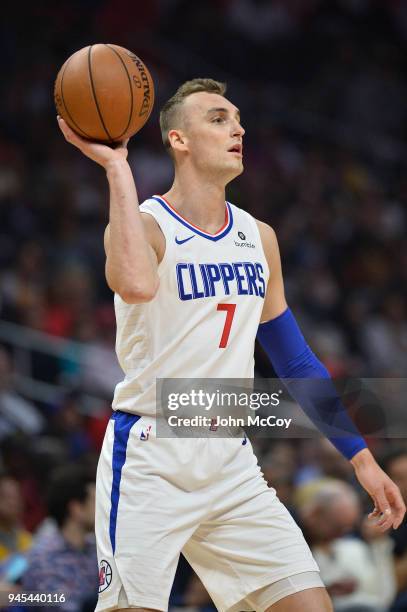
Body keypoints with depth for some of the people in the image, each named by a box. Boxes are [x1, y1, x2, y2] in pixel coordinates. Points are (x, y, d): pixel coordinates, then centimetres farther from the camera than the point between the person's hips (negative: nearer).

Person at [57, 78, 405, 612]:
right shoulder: (145, 224, -8)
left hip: (231, 461, 6)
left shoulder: (258, 238, 12)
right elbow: (137, 285, -35)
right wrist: (117, 167, -29)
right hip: (150, 458, -6)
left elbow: (294, 361, 20)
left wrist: (360, 457, 17)